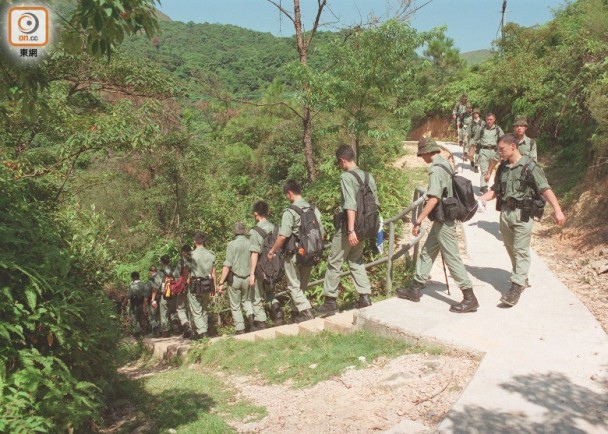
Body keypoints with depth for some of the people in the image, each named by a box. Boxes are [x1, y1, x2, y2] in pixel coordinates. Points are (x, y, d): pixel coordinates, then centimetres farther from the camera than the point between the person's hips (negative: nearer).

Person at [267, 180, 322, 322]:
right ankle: (299, 312, 21)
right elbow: (321, 233, 8)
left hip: (294, 254, -6)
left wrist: (272, 251, -5)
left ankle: (306, 311, -10)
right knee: (302, 286, 17)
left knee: (294, 286, 4)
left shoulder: (290, 212, -14)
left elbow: (283, 236, -18)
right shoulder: (314, 209, 5)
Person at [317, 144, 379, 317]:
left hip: (347, 226, -7)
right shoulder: (368, 176, 8)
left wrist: (351, 230, -23)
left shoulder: (346, 176, -13)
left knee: (334, 263, 4)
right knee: (356, 261, 18)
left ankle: (330, 301, 10)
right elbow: (375, 203, 9)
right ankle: (365, 297, 13)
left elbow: (351, 206, -21)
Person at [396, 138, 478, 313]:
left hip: (443, 222, -10)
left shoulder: (436, 170, -20)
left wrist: (418, 221, -24)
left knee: (452, 258, -4)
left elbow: (433, 199, -27)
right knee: (427, 252, 16)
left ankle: (469, 299, 3)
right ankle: (415, 290, 26)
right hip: (442, 220, 10)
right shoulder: (446, 164, 10)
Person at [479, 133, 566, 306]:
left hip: (523, 214, -6)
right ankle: (522, 279, 31)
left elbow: (545, 189, -13)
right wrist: (480, 200, 1)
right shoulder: (502, 168, 10)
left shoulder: (530, 166, -9)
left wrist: (557, 210, -23)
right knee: (511, 249, 14)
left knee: (520, 251, -6)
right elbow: (495, 190, 17)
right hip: (505, 212, 7)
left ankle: (516, 288, -8)